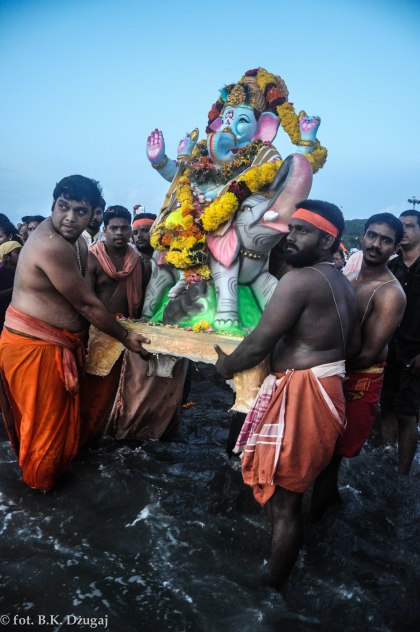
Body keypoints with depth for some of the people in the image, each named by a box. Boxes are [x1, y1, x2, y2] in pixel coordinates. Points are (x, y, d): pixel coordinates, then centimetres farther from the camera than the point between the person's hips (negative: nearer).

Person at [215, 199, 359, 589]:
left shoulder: (299, 279, -18)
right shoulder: (342, 284, 12)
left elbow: (259, 344, -19)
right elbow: (352, 342, 21)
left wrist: (225, 366, -1)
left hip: (300, 395, -10)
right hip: (325, 390, 10)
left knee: (283, 502, 3)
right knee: (291, 493, 25)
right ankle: (278, 576, 45)